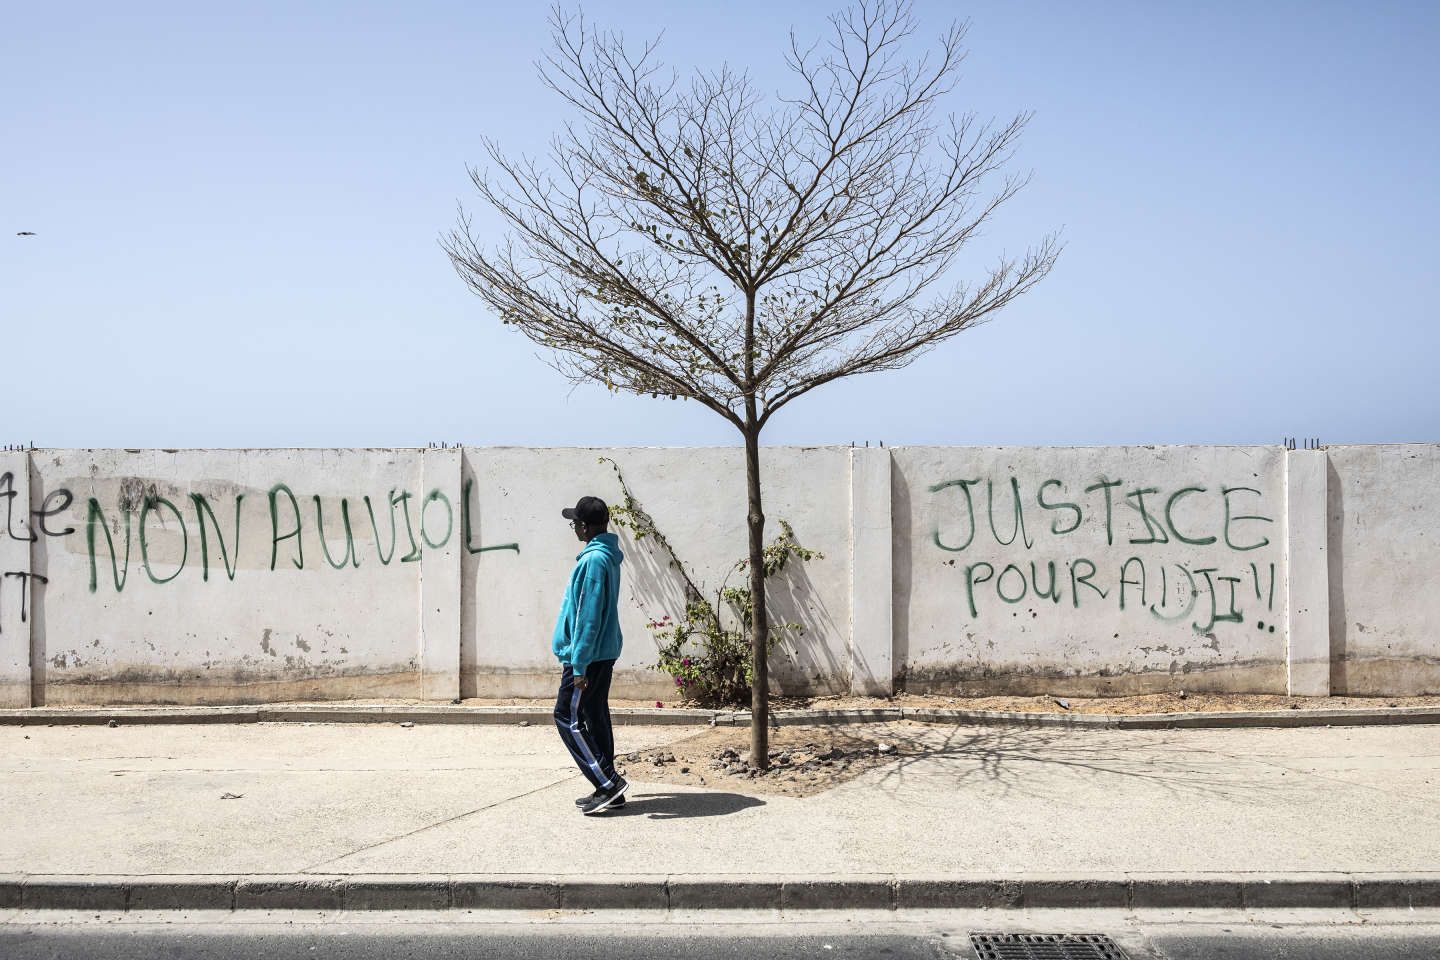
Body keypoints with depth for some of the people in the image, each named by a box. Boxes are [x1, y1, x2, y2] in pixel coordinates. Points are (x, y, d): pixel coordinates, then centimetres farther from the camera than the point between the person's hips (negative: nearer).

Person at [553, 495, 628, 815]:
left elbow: (589, 617, -22)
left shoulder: (593, 560, -19)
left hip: (587, 656, -10)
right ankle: (609, 789, 18)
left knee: (568, 718, -3)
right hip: (604, 653, 10)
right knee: (596, 718, 13)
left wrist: (579, 664, -20)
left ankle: (608, 782, -4)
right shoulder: (609, 555, 12)